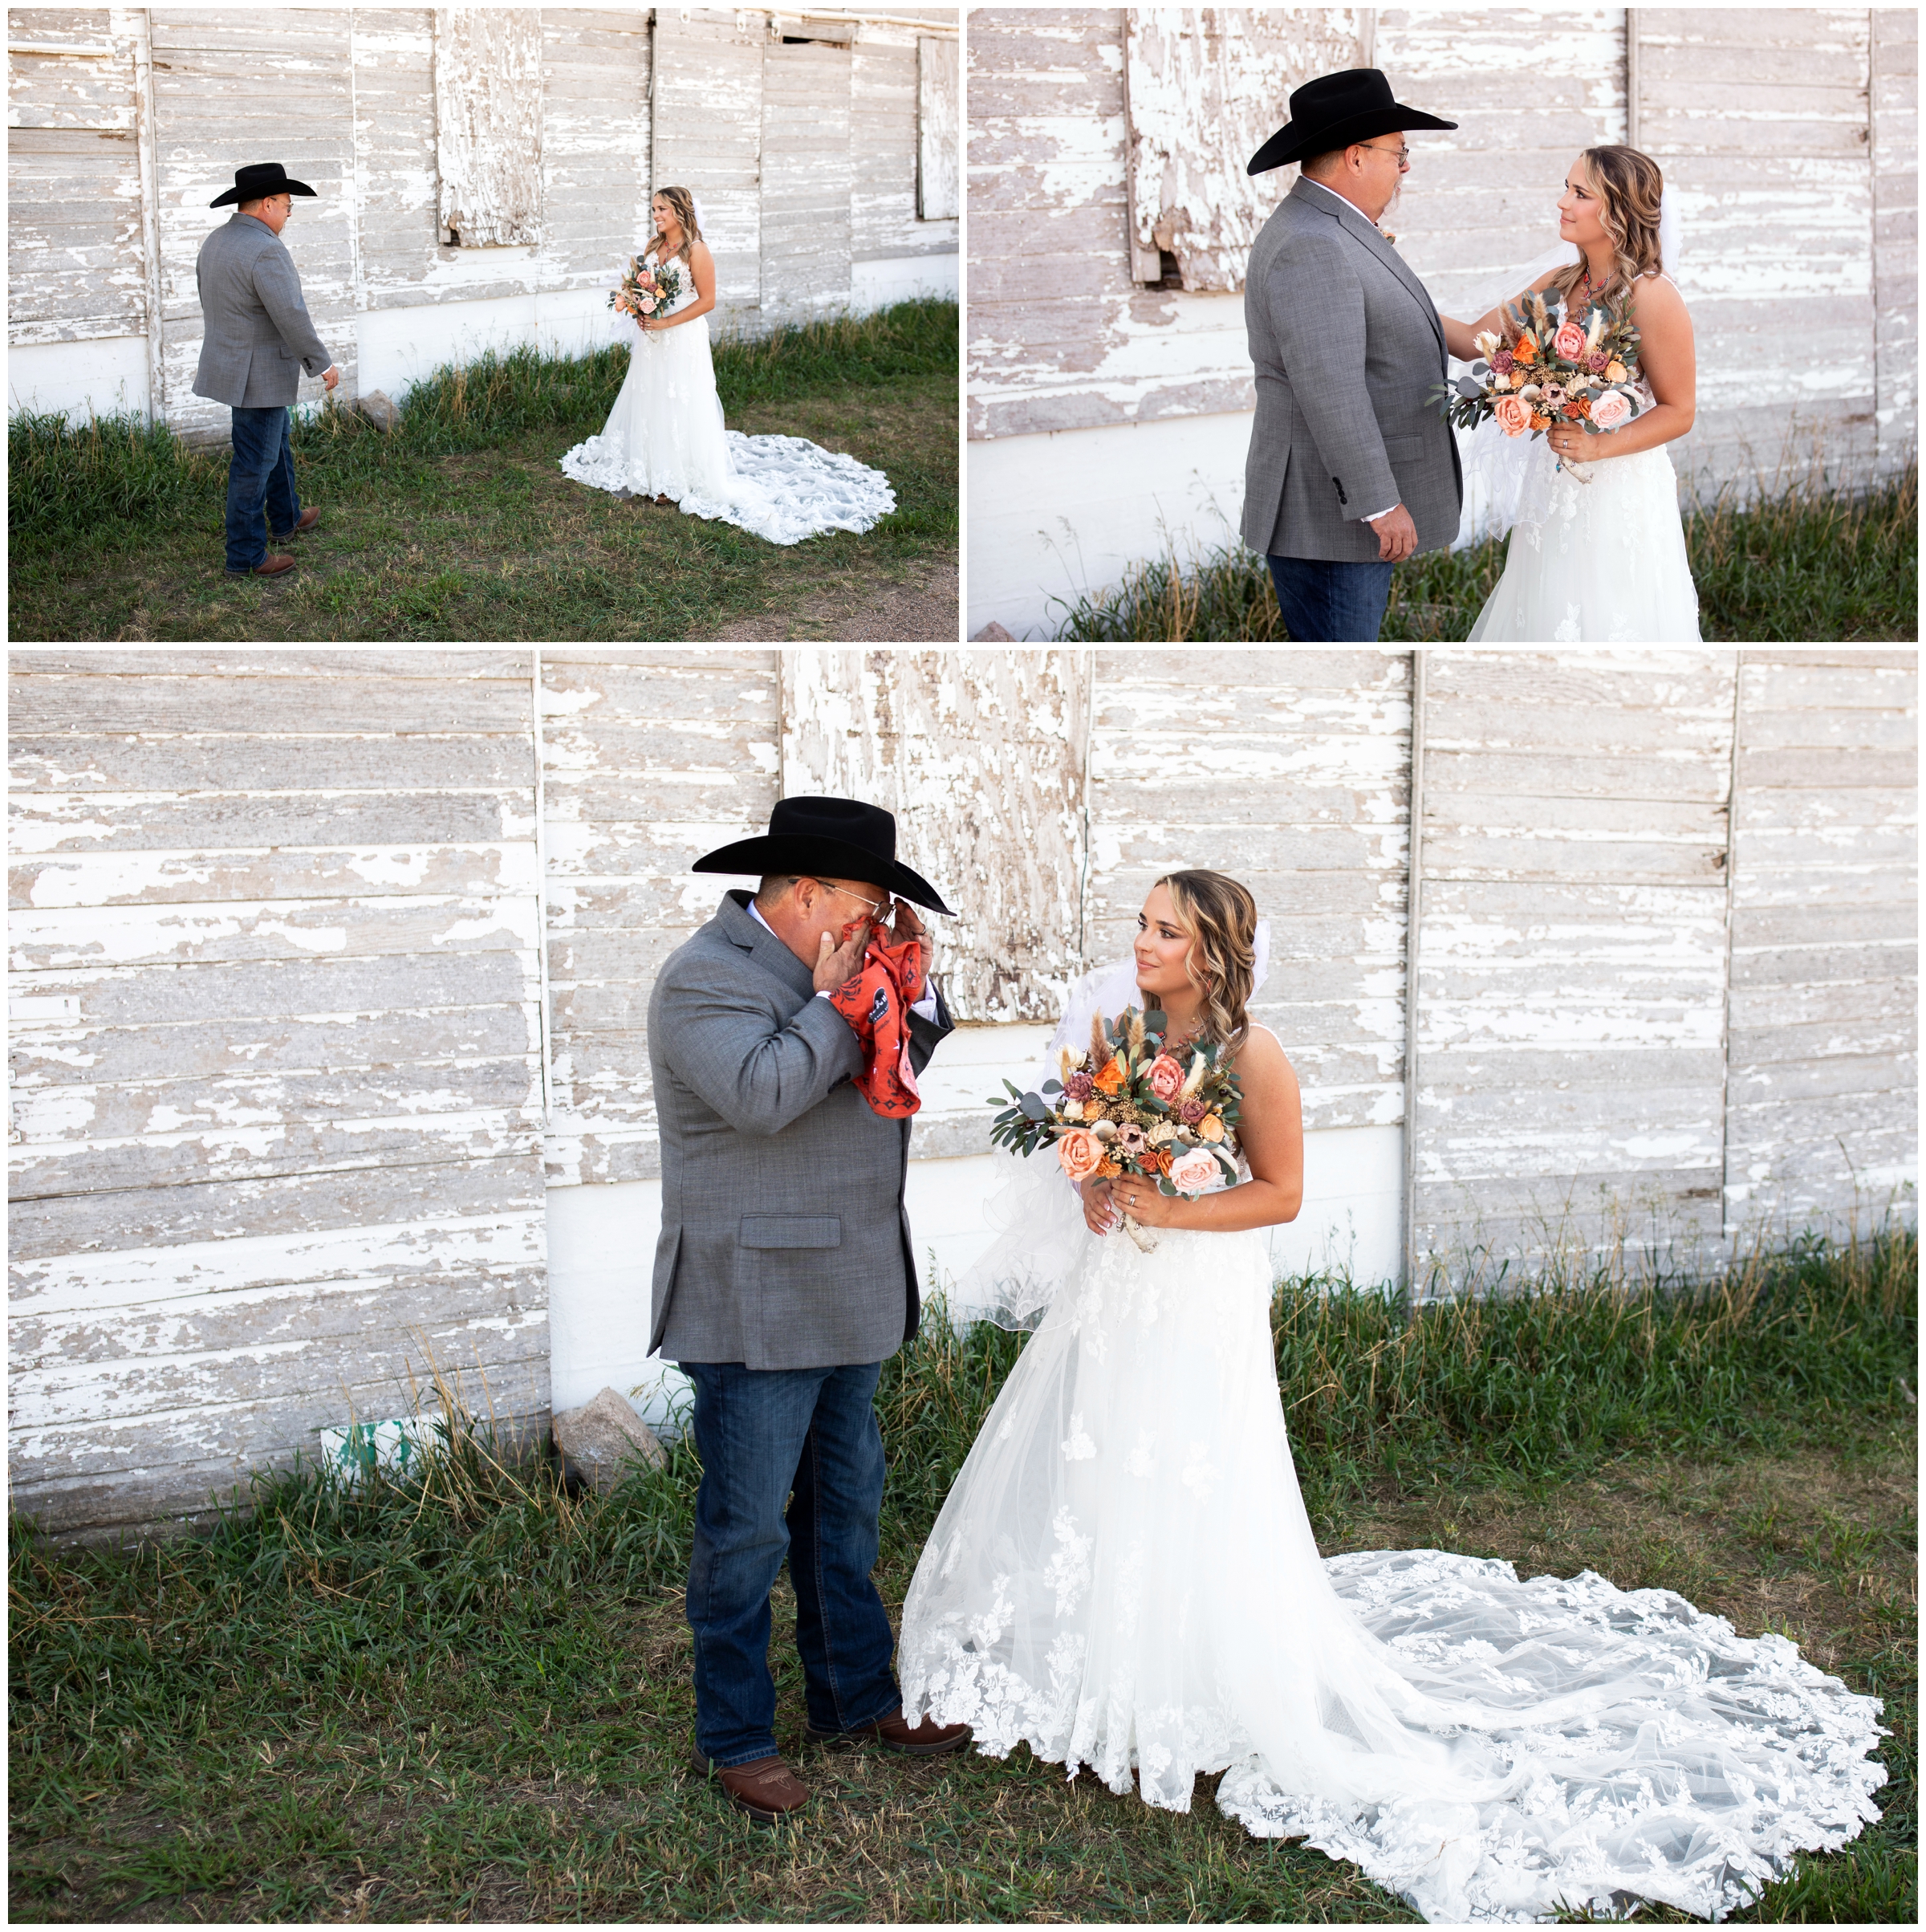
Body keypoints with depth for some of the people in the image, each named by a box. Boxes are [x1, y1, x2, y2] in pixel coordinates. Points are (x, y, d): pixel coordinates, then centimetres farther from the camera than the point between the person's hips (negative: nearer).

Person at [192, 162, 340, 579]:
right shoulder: (265, 250, -23)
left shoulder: (215, 242, 8)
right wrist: (323, 363, -15)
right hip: (258, 375, -10)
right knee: (255, 464, -2)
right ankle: (245, 556, 5)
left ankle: (285, 519, 43)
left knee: (278, 441, 27)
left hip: (230, 364, 10)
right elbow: (291, 317, -25)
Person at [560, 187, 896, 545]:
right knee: (649, 404, 10)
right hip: (651, 339, 7)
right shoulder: (653, 247, 10)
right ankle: (652, 475, 20)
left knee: (680, 406, -3)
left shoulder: (696, 250, -11)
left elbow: (707, 300, -14)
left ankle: (677, 482, 4)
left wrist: (666, 322, -18)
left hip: (683, 340, -7)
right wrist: (639, 312, -3)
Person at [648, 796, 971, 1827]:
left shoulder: (828, 971, 12)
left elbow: (902, 1073, 16)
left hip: (845, 1296, 9)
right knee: (747, 1526, 2)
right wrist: (834, 1002, -18)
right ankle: (734, 1736, 15)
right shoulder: (705, 978, -15)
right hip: (755, 1305, -9)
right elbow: (762, 1095, -28)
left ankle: (855, 1697, 32)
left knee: (847, 1504, 18)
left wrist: (913, 988, 2)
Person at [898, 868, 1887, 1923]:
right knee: (1090, 1487, 10)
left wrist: (1169, 1211, -19)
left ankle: (1185, 1722, 13)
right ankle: (1101, 1697, 25)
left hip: (1199, 1304, -6)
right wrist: (1093, 1189, -4)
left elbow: (1281, 1192, -11)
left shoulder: (1250, 1058, -14)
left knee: (1185, 1508, -1)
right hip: (1110, 1294, 6)